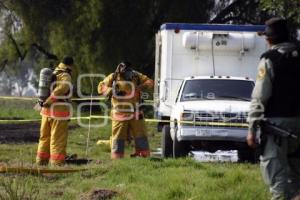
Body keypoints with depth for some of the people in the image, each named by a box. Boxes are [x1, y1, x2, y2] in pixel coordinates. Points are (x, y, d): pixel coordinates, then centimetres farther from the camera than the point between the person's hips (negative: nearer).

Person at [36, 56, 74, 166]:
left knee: (45, 136, 16)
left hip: (47, 111, 8)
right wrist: (47, 102, -19)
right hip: (59, 111, -8)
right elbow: (61, 89, -26)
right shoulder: (65, 76, -11)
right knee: (58, 139, -4)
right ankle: (57, 163, -5)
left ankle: (41, 161, 23)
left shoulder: (53, 73, 14)